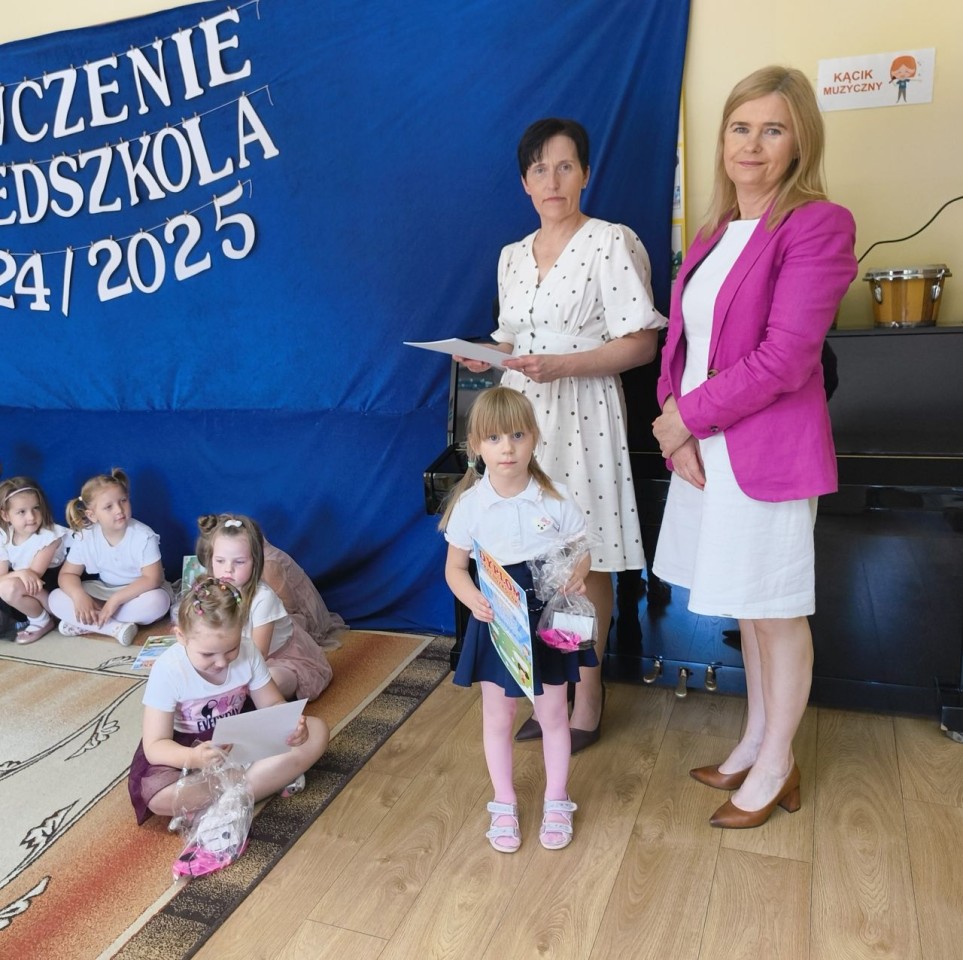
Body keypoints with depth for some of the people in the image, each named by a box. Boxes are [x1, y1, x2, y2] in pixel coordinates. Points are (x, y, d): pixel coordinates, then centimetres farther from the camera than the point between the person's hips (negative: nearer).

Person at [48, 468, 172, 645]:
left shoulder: (144, 536, -23)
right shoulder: (84, 537, -13)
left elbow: (152, 579, -25)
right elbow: (67, 574, -6)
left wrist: (116, 599, -32)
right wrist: (79, 596, -28)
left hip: (138, 591, -3)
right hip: (104, 590, 3)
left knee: (158, 601, -36)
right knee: (56, 599, -16)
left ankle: (85, 624, -21)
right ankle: (116, 627, -25)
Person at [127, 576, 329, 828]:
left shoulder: (248, 652, -16)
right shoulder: (167, 670, -25)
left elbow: (272, 704, -4)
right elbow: (154, 746, -24)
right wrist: (193, 758, -46)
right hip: (184, 749, -3)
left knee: (316, 731, -14)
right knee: (159, 797, -36)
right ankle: (273, 778, -21)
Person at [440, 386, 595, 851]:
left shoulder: (554, 499, -11)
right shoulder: (469, 503, -12)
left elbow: (580, 550, 1)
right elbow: (454, 567, -3)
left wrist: (578, 574, -21)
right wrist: (472, 599, -22)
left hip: (548, 621, 0)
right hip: (497, 623, 0)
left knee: (553, 714, 14)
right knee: (497, 717, 13)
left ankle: (556, 801, 37)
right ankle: (504, 804, 35)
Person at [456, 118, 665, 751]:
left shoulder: (613, 243, -5)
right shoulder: (513, 256, 15)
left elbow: (642, 344, -10)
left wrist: (562, 365, -20)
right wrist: (488, 357, 0)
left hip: (582, 417, -5)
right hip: (522, 414, 6)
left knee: (585, 560, 1)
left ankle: (587, 692, 17)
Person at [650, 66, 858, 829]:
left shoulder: (818, 225, -10)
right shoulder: (714, 236, 13)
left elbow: (785, 358, -19)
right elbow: (679, 343, 9)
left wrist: (690, 415, -12)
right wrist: (677, 433, -6)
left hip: (767, 451, -7)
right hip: (705, 449, 7)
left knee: (777, 613, 6)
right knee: (747, 606, 18)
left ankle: (776, 769, 25)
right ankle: (758, 743, 35)